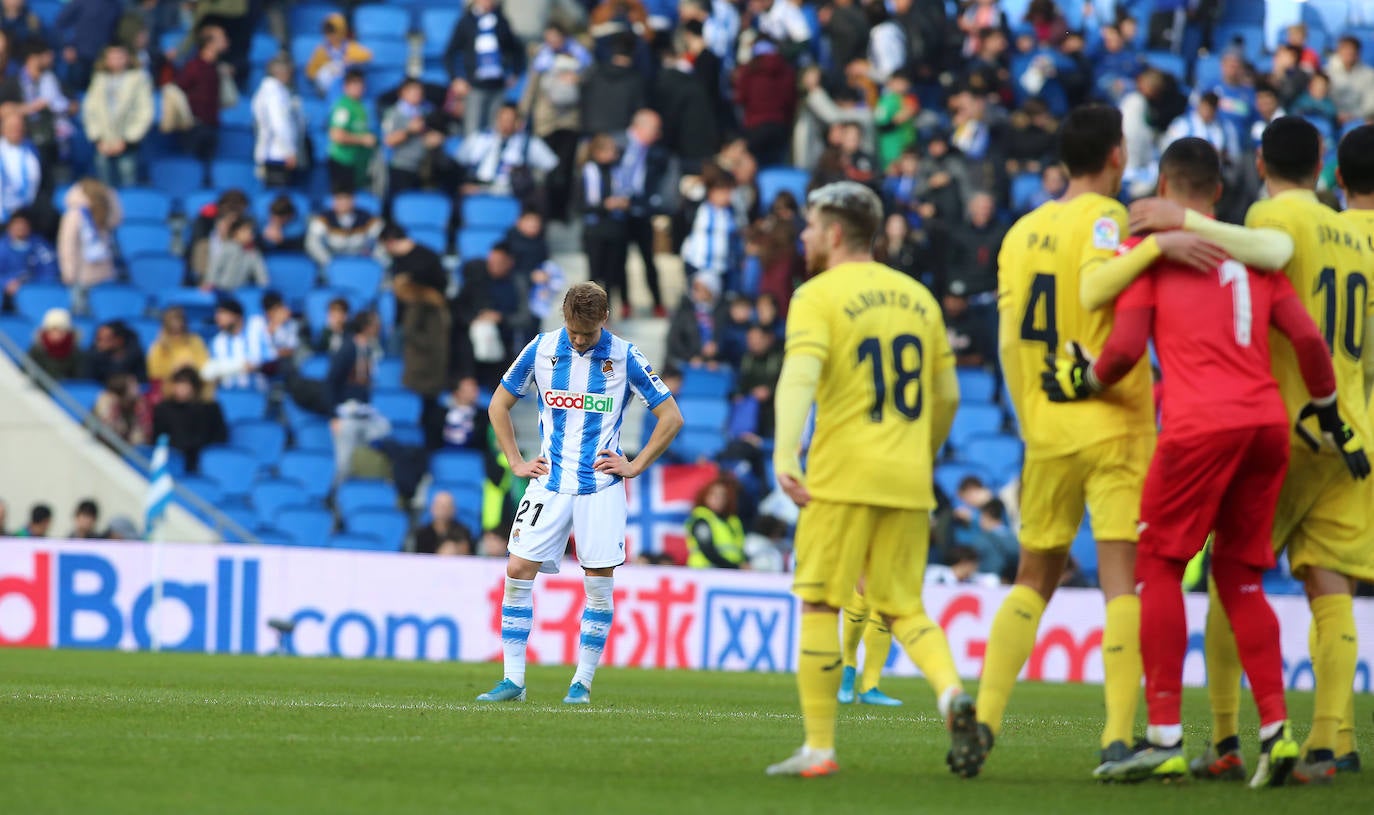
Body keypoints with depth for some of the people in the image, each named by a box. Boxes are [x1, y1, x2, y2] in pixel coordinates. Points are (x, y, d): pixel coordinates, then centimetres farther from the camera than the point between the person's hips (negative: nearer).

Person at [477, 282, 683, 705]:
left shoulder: (625, 357, -4)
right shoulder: (540, 349, 1)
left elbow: (671, 416, 2)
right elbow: (499, 404, 14)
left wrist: (635, 465, -3)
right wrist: (516, 462, 7)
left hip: (601, 486, -2)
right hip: (550, 482, 2)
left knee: (599, 583, -3)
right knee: (518, 570, -8)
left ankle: (582, 682, 6)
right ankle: (513, 679, -2)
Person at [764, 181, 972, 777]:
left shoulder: (817, 296, -4)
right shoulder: (916, 296, 14)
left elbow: (800, 374, -20)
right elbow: (947, 396, 17)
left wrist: (785, 452, -31)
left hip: (844, 476, -5)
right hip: (907, 482, 5)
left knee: (819, 605, 4)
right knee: (903, 609, 11)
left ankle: (819, 746, 3)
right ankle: (952, 692, -17)